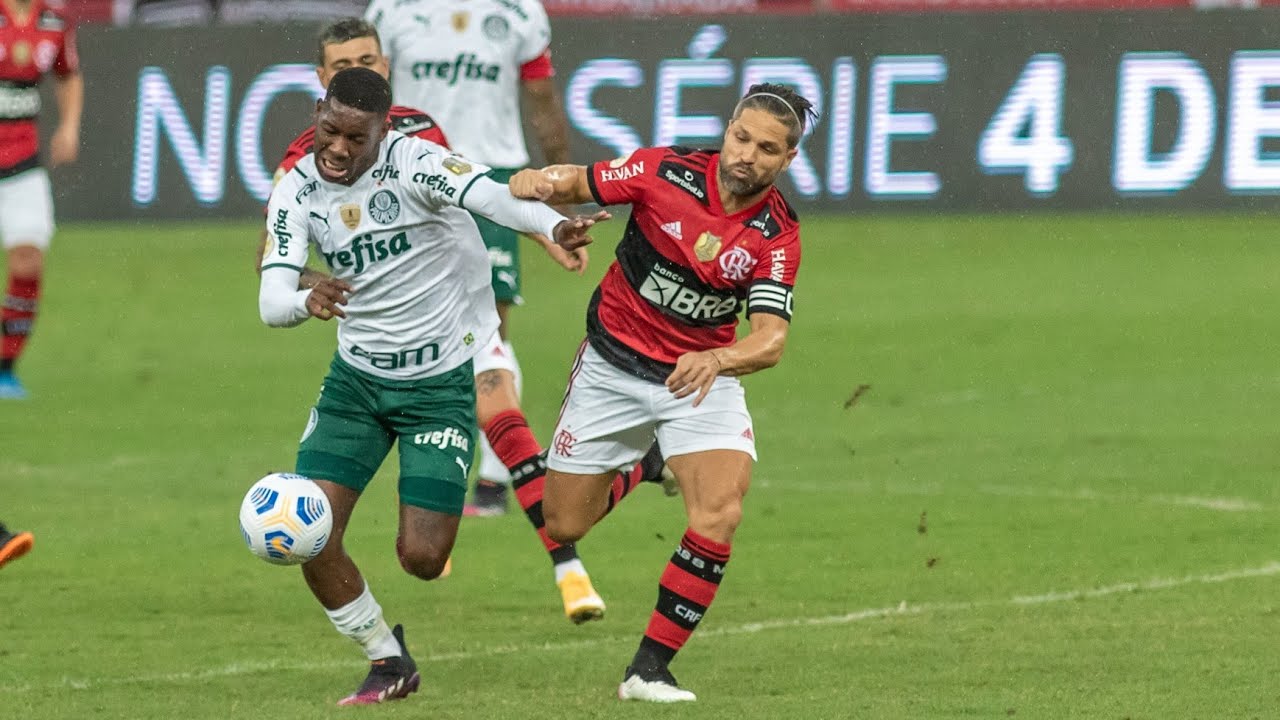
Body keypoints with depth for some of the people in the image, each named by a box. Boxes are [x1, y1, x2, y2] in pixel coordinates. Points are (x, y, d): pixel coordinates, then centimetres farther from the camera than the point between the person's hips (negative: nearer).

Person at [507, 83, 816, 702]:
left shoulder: (777, 236, -15)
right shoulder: (665, 172, -16)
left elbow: (770, 339, -26)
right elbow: (577, 184, -2)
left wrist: (716, 360, -47)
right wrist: (538, 182, -27)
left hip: (703, 377, 0)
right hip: (613, 366, 0)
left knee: (719, 516, -22)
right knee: (564, 524, 6)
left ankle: (649, 669, -10)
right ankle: (634, 469, 44)